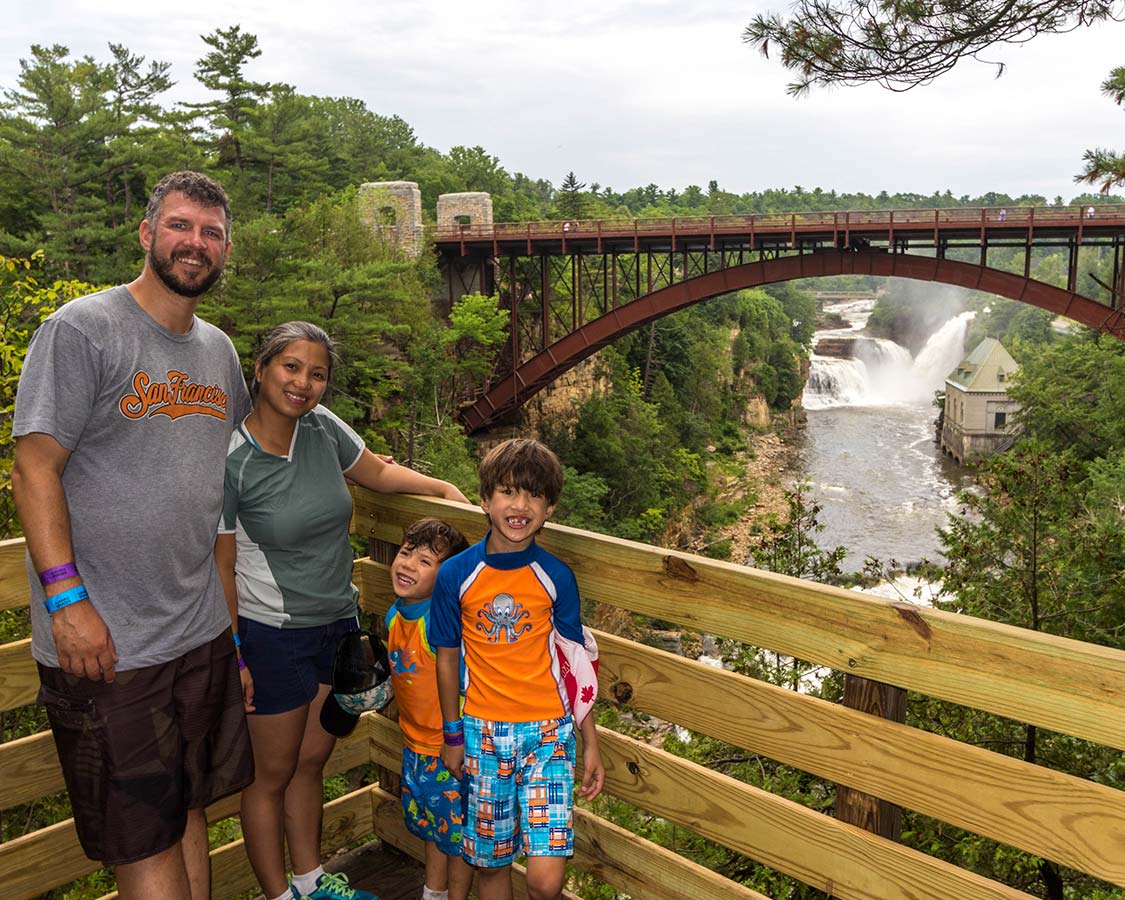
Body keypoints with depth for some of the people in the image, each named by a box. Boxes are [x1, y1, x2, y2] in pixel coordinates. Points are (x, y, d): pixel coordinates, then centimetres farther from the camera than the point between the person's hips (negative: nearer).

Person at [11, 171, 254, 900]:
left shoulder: (219, 349, 11)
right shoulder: (81, 330, -10)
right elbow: (34, 469, -13)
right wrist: (65, 598, -18)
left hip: (202, 632, 6)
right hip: (105, 644, -6)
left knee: (191, 811, 19)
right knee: (145, 841, 6)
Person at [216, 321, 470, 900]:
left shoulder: (321, 426, -6)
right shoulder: (231, 460, -19)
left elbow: (377, 470, 12)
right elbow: (220, 565, -13)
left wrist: (442, 488, 1)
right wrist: (233, 656, -12)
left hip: (337, 622, 6)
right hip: (273, 634, -5)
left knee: (312, 760, 20)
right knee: (272, 774, 11)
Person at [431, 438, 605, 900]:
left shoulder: (556, 576, -5)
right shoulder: (456, 575, -6)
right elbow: (448, 659, 5)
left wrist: (591, 744, 5)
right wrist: (452, 735, 11)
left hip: (547, 731, -1)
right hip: (482, 734, 1)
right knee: (490, 862, 13)